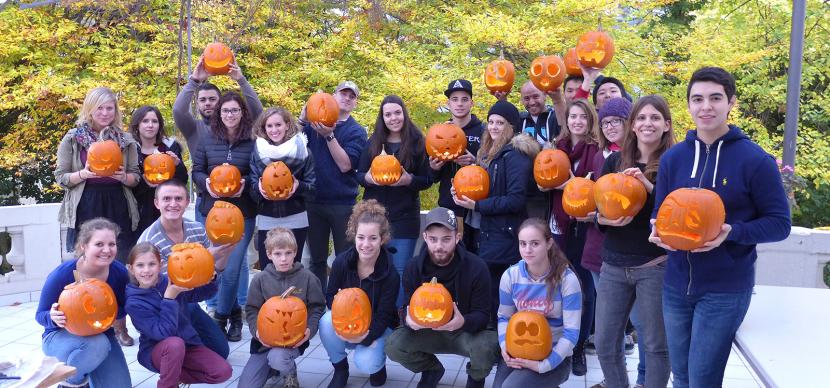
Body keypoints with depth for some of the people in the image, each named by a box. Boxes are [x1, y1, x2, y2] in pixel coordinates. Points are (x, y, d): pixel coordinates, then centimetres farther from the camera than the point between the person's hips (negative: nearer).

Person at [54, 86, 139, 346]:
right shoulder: (73, 139, 4)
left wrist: (124, 176, -11)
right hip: (85, 210, -1)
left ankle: (119, 325, 15)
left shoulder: (126, 140, 9)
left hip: (118, 210, 2)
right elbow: (60, 177, 3)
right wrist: (84, 174, -16)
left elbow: (136, 177, 12)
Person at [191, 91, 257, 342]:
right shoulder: (207, 140, 5)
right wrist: (206, 183, -13)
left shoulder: (253, 142, -3)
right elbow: (197, 171, 7)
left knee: (232, 267, -5)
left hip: (243, 213, -3)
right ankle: (234, 312, 26)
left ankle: (221, 316, 15)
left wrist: (246, 184, -18)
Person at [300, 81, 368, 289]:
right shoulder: (314, 124, 7)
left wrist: (329, 136, -19)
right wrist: (303, 118, -15)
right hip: (313, 201, 2)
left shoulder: (356, 131, 1)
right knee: (317, 259, 12)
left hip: (343, 204, -2)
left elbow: (345, 165, -13)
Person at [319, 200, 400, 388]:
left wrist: (365, 337, -37)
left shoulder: (390, 275, -24)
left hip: (376, 327, -2)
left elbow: (383, 316, -19)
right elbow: (330, 296, -5)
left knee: (365, 364, -29)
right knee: (326, 322, -31)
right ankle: (340, 369, -4)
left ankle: (377, 363, 11)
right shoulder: (342, 262, -18)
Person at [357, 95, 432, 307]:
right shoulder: (373, 142, 7)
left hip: (404, 217, -2)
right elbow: (359, 174, 9)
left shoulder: (416, 142, 0)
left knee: (400, 270, 1)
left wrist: (409, 180, -19)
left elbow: (427, 180, 0)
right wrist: (367, 178, -13)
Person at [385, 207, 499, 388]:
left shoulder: (476, 267, -19)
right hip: (427, 331, 3)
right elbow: (408, 309, -6)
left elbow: (482, 314, -16)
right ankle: (432, 369, 11)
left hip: (467, 330, -2)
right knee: (393, 345, -22)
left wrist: (463, 322, -40)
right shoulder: (414, 268, -12)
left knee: (487, 347, -36)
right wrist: (410, 320, -33)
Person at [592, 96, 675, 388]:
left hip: (655, 267, -4)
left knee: (656, 346, 8)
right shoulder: (614, 162, 6)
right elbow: (596, 211, 10)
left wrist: (649, 185, -23)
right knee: (605, 344, 11)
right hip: (613, 266, 4)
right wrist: (606, 220, -12)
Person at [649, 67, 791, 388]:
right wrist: (659, 232, -12)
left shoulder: (755, 160, -10)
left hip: (726, 290, -4)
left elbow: (779, 223, -7)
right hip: (676, 284, 4)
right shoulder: (673, 157, 2)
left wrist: (732, 233, -24)